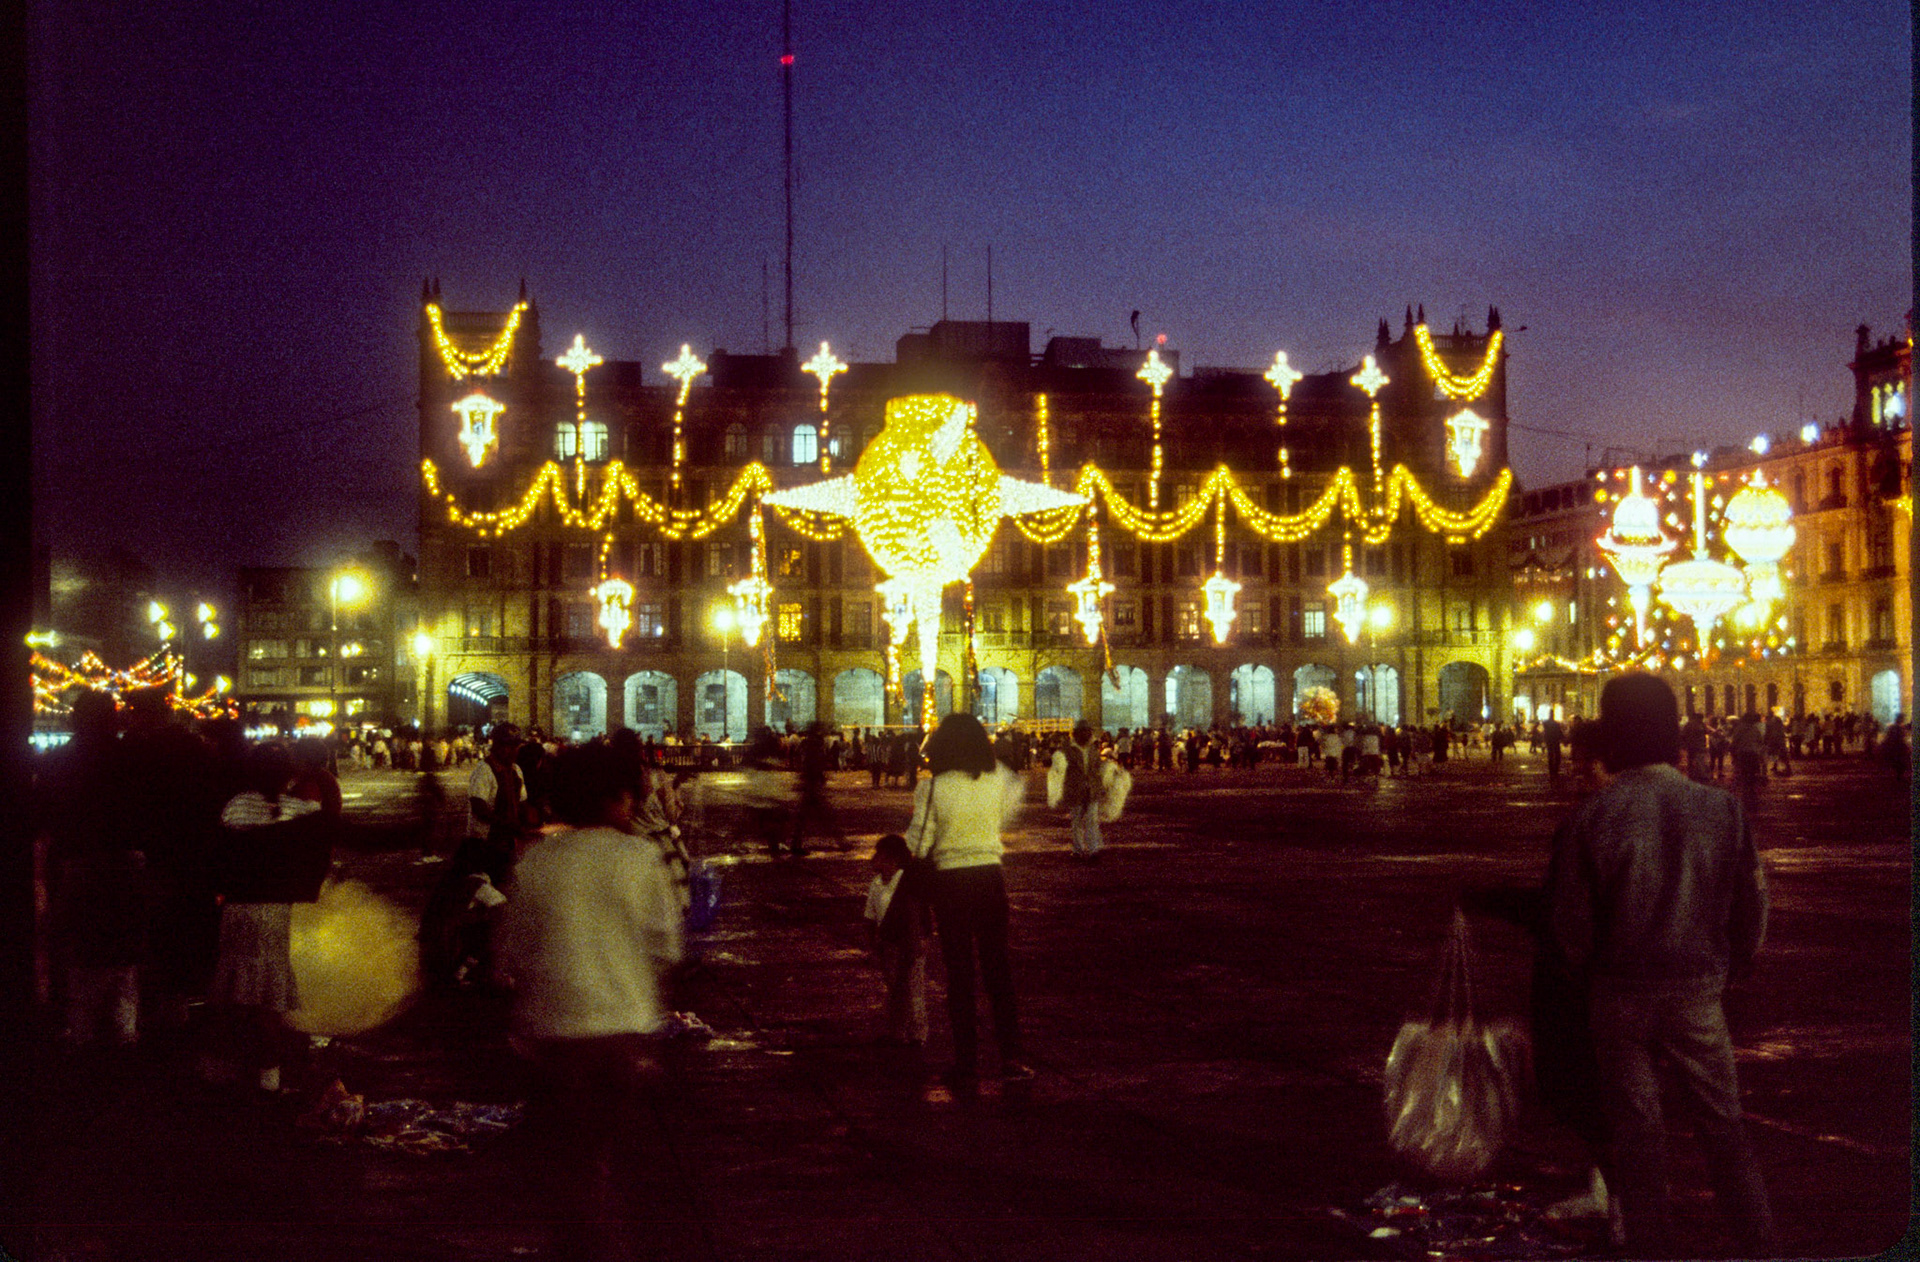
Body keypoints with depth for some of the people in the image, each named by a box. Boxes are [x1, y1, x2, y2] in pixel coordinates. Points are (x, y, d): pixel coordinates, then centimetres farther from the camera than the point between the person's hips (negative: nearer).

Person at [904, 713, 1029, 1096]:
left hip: (951, 882, -2)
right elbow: (1015, 798, 20)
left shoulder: (931, 788, -12)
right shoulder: (996, 780, -3)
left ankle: (967, 1068, 8)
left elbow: (917, 845, -10)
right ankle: (1011, 1058, 16)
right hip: (990, 877, 3)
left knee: (959, 974, 5)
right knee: (998, 968, 14)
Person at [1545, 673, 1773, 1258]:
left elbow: (1568, 922, -10)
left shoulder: (1589, 819, -15)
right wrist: (1729, 967, 16)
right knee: (1724, 1124, 15)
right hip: (1699, 989, 1)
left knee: (1636, 1131, 11)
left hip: (1620, 991, -1)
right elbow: (1751, 903, 0)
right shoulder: (1720, 808, -9)